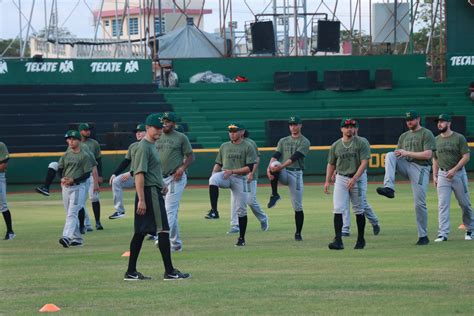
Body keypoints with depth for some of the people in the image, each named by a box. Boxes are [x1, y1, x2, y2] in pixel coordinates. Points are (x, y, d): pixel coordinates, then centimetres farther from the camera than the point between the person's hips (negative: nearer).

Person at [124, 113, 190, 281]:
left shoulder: (152, 146, 19)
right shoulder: (143, 147, -13)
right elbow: (139, 174, -19)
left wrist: (162, 184, 13)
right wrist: (141, 200, -24)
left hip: (155, 191, 10)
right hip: (150, 192, -10)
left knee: (140, 232, 9)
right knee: (163, 229, -9)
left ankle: (131, 272, 10)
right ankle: (169, 271, -9)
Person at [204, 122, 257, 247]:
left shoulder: (248, 147, 0)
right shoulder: (224, 146, 15)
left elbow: (249, 168, -7)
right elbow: (218, 164, 19)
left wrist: (232, 171, -16)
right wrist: (213, 175, -1)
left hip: (240, 178, -3)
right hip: (224, 175, 3)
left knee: (241, 209, -2)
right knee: (213, 179, -33)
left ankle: (241, 238, 10)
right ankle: (214, 211, -34)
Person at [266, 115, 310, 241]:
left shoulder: (304, 142, 0)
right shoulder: (283, 141, 16)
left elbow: (294, 157, -14)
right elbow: (276, 156, 2)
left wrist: (281, 166, -27)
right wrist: (269, 167, -19)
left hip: (296, 173, -3)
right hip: (283, 173, 3)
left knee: (297, 206, -4)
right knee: (273, 169, -33)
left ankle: (298, 233, 7)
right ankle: (274, 195, -20)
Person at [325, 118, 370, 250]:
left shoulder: (362, 143, -4)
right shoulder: (335, 145, 7)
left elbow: (364, 162, -12)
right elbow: (331, 164, 14)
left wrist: (354, 178, -22)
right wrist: (327, 181, 4)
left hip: (358, 179, -2)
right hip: (341, 179, 2)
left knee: (358, 211, 6)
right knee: (338, 210, -11)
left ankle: (361, 239, 21)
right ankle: (338, 240, -18)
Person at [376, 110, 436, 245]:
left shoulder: (426, 134, 1)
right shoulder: (404, 136, 21)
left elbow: (428, 154, -11)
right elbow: (397, 154, 20)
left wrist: (407, 153, -14)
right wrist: (391, 160, -4)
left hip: (420, 168, -5)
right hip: (405, 165, 5)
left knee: (419, 203, -8)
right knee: (390, 155, -22)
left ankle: (423, 236, 1)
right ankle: (389, 187, -36)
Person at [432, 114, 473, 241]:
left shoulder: (459, 138, -5)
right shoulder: (436, 140, 9)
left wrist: (454, 170, -17)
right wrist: (434, 176, 7)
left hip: (458, 173, -3)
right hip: (442, 175, 3)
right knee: (443, 205, -6)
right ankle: (443, 234, -10)